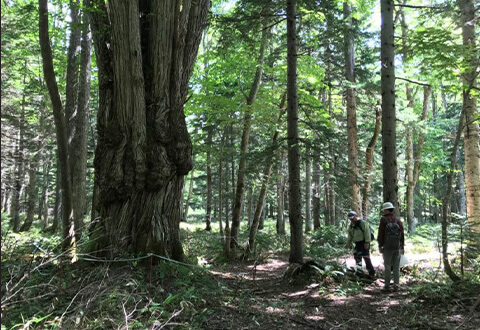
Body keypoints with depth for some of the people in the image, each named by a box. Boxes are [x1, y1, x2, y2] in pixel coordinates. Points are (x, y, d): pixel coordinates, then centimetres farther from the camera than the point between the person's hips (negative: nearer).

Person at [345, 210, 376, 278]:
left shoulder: (362, 223, -12)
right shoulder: (351, 226, 14)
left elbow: (367, 232, -18)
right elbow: (350, 236, 21)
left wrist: (367, 242, -23)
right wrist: (348, 243, 15)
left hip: (364, 243, -8)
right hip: (357, 244, 8)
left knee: (366, 258, -10)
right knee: (357, 256, 12)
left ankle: (371, 273, -3)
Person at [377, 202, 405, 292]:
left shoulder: (383, 219, -6)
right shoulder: (398, 220, 7)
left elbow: (381, 233, -7)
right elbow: (402, 234, 8)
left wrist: (380, 245, -1)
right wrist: (402, 246, 14)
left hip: (387, 247, -4)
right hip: (397, 247, 4)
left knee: (387, 267, 0)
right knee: (396, 267, 9)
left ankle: (387, 286, 2)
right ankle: (396, 286, 11)